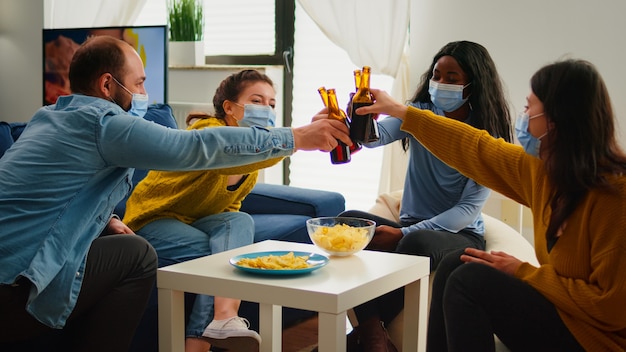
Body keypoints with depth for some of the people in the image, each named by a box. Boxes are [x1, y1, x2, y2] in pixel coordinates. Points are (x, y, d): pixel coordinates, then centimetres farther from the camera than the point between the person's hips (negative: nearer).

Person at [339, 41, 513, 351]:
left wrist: (403, 234, -22)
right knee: (349, 219, -25)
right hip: (412, 227, 4)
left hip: (461, 236, -3)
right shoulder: (421, 114, 3)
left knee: (417, 242, -38)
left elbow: (469, 208, -13)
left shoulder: (488, 138, -7)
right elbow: (380, 134, -17)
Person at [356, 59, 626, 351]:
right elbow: (478, 150, 12)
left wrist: (521, 272, -16)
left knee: (470, 280, -16)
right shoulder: (544, 169, -1)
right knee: (454, 265, 2)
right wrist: (399, 111, 20)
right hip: (560, 311, 8)